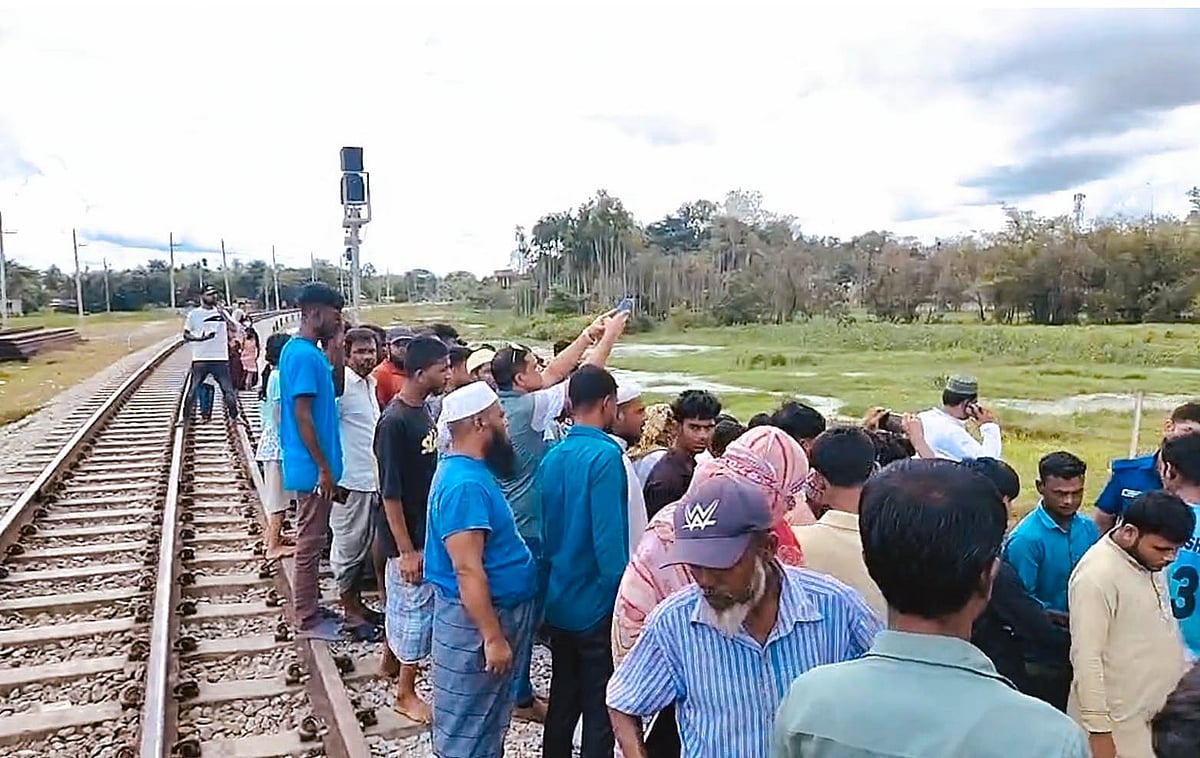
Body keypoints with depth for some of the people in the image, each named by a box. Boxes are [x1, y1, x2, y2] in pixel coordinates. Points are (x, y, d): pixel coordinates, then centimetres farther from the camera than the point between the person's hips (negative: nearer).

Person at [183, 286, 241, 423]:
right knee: (193, 390, 3)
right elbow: (185, 335, 4)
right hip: (200, 359, -1)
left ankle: (234, 417, 14)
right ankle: (185, 417, 14)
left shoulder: (221, 312, 8)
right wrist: (199, 338, -15)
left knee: (229, 390, 3)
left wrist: (222, 313, -17)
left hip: (221, 358, 1)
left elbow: (234, 328, -5)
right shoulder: (194, 313, 3)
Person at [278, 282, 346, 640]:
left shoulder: (310, 351, 9)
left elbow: (334, 391, 17)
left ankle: (311, 608, 29)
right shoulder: (302, 355, -20)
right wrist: (323, 467, -18)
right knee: (310, 542, 1)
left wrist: (337, 352, 3)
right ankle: (307, 619, 13)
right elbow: (302, 416, -22)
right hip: (313, 467, -10)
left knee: (313, 540, 17)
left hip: (316, 464, 10)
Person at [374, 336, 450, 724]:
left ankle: (393, 658, 44)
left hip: (427, 530, 8)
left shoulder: (423, 409, 3)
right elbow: (390, 493, -22)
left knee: (404, 603, 24)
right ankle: (406, 693, 22)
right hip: (409, 537, -8)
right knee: (415, 608, 5)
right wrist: (406, 550, -20)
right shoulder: (394, 422, -24)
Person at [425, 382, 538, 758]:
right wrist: (493, 636, -25)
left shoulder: (469, 470, 5)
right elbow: (467, 570, -28)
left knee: (488, 719, 24)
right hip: (476, 618, -10)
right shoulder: (465, 484, -27)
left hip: (496, 609, 10)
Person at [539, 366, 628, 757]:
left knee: (562, 699, 20)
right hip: (597, 605, -7)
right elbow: (609, 538, -23)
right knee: (601, 711, 7)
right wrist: (624, 598, -14)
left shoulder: (552, 457, 3)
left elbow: (546, 527, 10)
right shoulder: (604, 455, -19)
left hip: (559, 603, 7)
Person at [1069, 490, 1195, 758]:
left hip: (1155, 711, 8)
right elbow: (1086, 658, -24)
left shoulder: (1147, 560, 2)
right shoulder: (1097, 576, -25)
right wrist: (1099, 730, -22)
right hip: (1119, 721, -8)